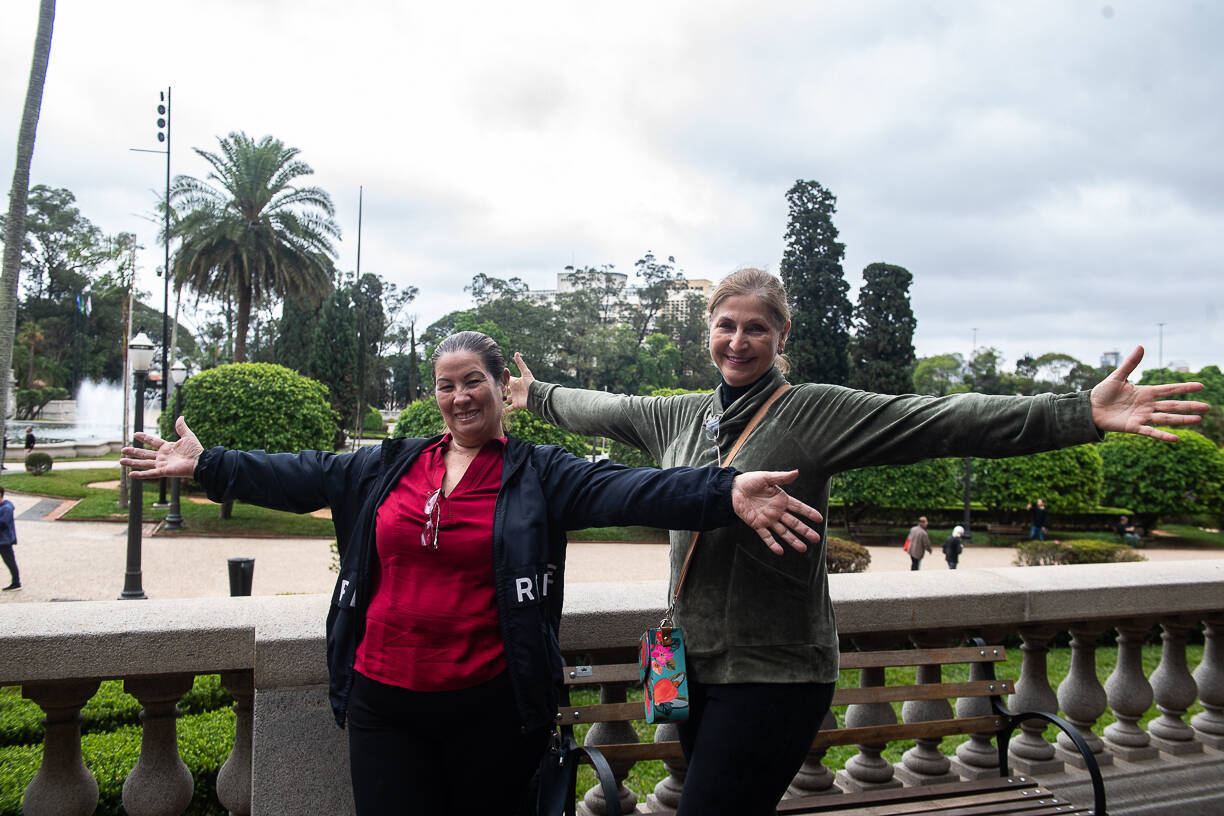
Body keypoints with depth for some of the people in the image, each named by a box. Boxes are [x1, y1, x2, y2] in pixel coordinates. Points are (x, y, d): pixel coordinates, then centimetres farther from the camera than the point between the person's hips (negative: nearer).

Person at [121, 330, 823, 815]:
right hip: (383, 701, 3)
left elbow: (624, 489, -17)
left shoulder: (539, 473, -2)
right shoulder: (389, 466, 9)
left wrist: (726, 492, -32)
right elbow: (301, 476, 11)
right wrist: (205, 464, 7)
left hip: (489, 708, -2)